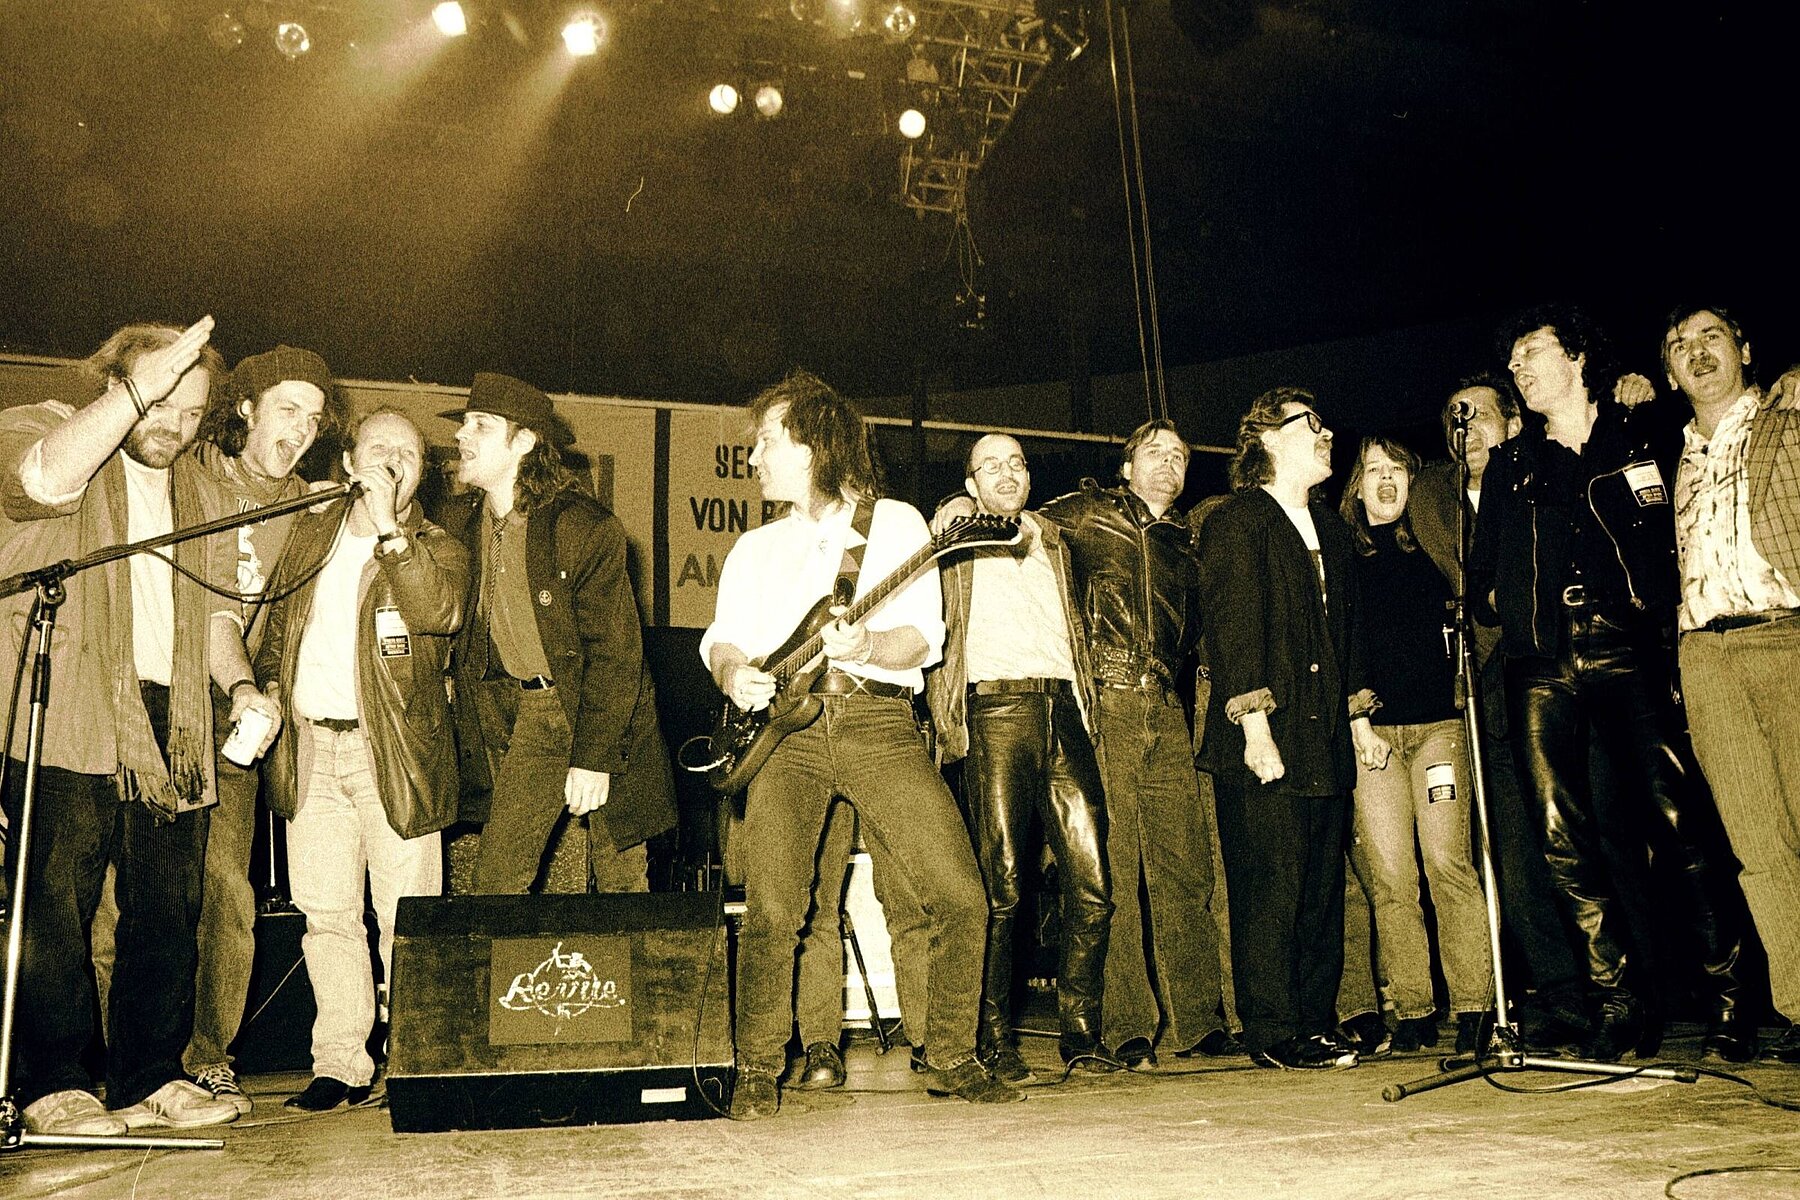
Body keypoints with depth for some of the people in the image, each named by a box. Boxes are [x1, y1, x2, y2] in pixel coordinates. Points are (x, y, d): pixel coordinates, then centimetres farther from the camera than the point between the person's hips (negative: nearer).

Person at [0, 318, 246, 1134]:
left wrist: (235, 684, 11)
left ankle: (151, 1078, 14)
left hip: (170, 721, 6)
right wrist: (140, 385, -22)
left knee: (168, 910, 6)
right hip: (71, 715, -6)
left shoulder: (187, 483, 21)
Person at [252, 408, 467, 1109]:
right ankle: (340, 1065, 15)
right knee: (325, 915, 6)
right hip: (309, 744, 4)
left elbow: (437, 613, -19)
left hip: (394, 751, -4)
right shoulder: (311, 535, 15)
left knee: (405, 920, -3)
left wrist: (389, 526, -21)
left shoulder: (436, 549, 2)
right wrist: (268, 686, 8)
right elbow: (277, 624, 25)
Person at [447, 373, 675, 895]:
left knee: (621, 881, 3)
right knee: (495, 881, -1)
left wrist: (594, 757, -19)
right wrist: (475, 748, 10)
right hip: (526, 715, 5)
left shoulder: (584, 525, -14)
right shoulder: (473, 536, 7)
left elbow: (614, 651, -15)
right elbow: (470, 650, 15)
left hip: (604, 714, -5)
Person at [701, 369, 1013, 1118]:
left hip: (878, 721, -2)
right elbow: (721, 636, 16)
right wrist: (732, 672, -7)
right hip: (786, 726, 2)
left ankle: (952, 1059, 9)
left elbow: (925, 635, 1)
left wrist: (867, 647, -19)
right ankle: (758, 1070, 6)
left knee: (960, 897, -9)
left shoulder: (895, 523, 11)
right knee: (771, 910, -12)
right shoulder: (756, 547, 23)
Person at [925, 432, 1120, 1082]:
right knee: (1000, 887, -6)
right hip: (996, 712, -4)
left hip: (1063, 711, 4)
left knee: (1092, 881, -3)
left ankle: (1080, 1030, 8)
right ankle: (995, 1040, 4)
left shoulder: (1053, 544, 26)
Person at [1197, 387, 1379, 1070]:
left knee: (1323, 890, 10)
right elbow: (1235, 628, -13)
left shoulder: (1329, 528, 21)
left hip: (1325, 738, 8)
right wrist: (1255, 725, -19)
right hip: (1265, 742, -8)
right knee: (1271, 887, -4)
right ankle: (1274, 1035, 4)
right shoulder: (1236, 522, -4)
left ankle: (1317, 1023, 19)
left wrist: (1359, 716, 19)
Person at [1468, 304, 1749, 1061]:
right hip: (1541, 665, 2)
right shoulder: (1510, 465, 20)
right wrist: (1511, 613, 7)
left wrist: (1659, 604, 0)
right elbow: (1482, 574, 21)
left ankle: (1728, 992, 4)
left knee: (1677, 820, -10)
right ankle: (1622, 1007, 2)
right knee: (1565, 836, -5)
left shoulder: (1641, 437, 14)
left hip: (1626, 651, -2)